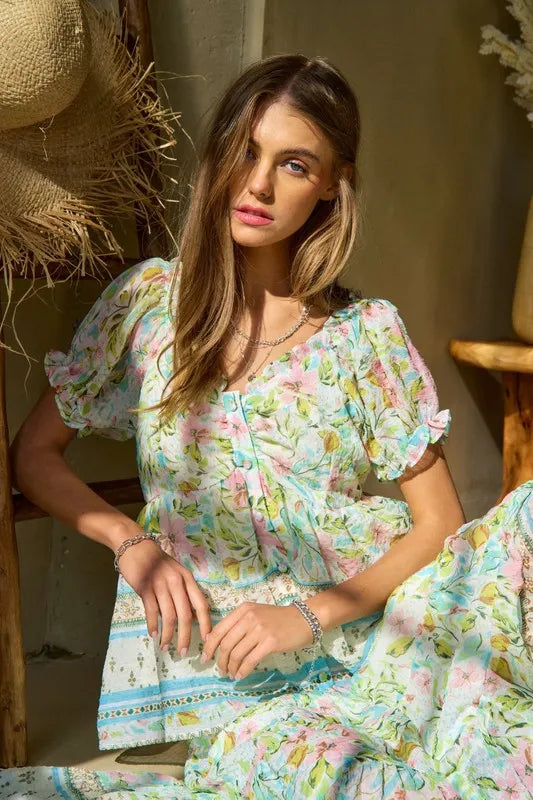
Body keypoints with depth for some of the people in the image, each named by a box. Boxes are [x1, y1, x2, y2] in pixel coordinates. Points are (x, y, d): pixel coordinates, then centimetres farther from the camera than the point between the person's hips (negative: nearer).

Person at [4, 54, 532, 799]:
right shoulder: (148, 299, 7)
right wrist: (132, 543, -5)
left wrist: (311, 613, -13)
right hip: (221, 653, -1)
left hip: (367, 622, 2)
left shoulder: (369, 333, 5)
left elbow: (439, 525, 2)